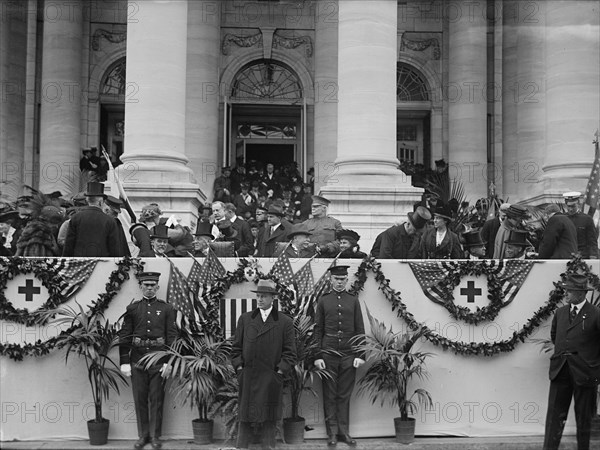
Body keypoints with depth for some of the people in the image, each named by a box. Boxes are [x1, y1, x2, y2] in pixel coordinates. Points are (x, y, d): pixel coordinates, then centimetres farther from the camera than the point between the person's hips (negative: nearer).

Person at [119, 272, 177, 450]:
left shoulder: (167, 308, 4)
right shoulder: (132, 309, 6)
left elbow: (172, 335, 0)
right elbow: (124, 336, 4)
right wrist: (124, 362, -2)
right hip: (137, 358, 1)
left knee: (157, 399, 3)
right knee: (140, 399, 6)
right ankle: (143, 436, 17)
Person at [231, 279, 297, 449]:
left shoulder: (285, 322, 3)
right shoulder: (245, 319, 10)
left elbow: (290, 352, 2)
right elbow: (236, 347, 11)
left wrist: (279, 372, -6)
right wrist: (239, 368, 2)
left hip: (271, 380, -2)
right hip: (247, 379, 2)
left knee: (268, 422, 3)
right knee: (245, 419, 4)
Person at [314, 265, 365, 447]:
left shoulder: (353, 300, 7)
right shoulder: (323, 300, 5)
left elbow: (360, 329, 6)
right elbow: (318, 330, 4)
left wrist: (360, 355, -2)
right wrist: (318, 355, -3)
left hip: (349, 355, 1)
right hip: (328, 354, -1)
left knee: (344, 396, 5)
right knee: (329, 395, 3)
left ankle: (344, 432, 11)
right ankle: (332, 433, 9)